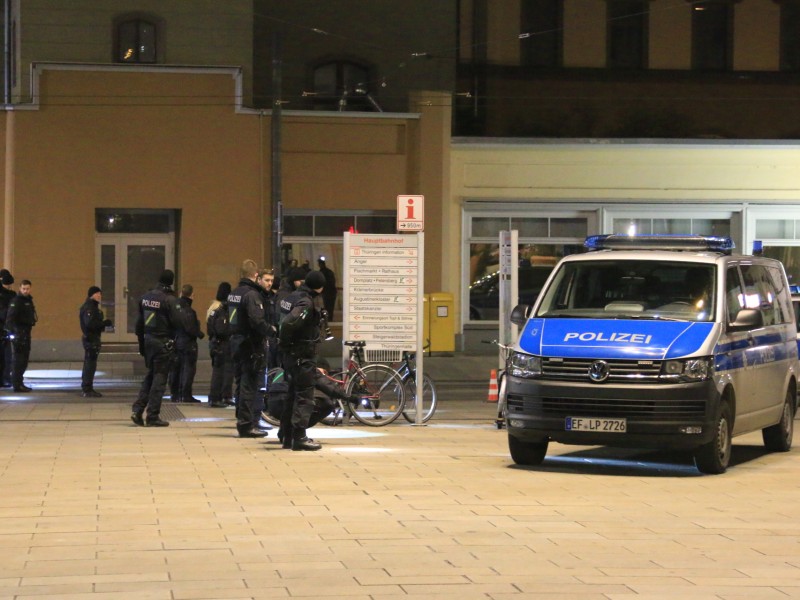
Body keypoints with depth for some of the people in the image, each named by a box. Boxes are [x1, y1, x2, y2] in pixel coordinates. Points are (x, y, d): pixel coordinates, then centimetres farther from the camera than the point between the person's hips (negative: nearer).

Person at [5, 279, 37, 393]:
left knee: (24, 359, 15)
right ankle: (17, 385, -7)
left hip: (26, 332, 10)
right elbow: (10, 318, -22)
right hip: (19, 333, -10)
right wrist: (13, 331, -31)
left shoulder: (29, 300, 15)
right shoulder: (16, 301, -13)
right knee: (18, 359, -8)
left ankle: (19, 382, 24)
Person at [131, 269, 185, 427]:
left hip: (148, 340, 7)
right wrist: (180, 310, 0)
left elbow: (139, 323, 12)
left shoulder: (146, 297, 7)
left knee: (150, 376, 18)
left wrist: (141, 343, 20)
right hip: (164, 343, -7)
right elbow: (179, 322, -20)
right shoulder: (169, 299, -15)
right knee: (160, 378, 0)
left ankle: (138, 409, 8)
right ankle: (153, 416, 1)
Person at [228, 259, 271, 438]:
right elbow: (257, 320, -25)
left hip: (236, 341, 9)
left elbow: (228, 319, 15)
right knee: (250, 384, -5)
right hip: (251, 343, -9)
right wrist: (269, 331, -13)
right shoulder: (252, 294, -16)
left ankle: (243, 421, 23)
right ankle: (246, 424, -4)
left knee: (245, 382, 17)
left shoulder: (233, 294, 12)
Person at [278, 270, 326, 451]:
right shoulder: (306, 303, -20)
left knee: (294, 395, 17)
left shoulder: (291, 297, 11)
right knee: (304, 397, -5)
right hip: (303, 356, -10)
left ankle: (286, 435, 23)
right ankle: (299, 437, -6)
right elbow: (288, 323, -33)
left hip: (291, 355, 10)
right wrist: (286, 344, -19)